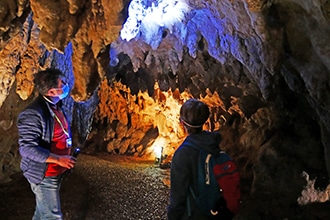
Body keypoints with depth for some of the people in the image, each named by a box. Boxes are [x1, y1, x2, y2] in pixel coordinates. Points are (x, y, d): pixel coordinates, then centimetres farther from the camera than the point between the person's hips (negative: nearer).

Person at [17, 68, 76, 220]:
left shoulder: (55, 106, 5)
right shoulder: (34, 114, -26)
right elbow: (27, 148, -28)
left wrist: (66, 158, 10)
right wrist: (58, 159, -28)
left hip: (56, 172, 9)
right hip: (44, 175, -9)